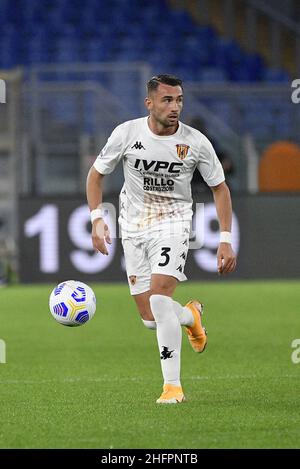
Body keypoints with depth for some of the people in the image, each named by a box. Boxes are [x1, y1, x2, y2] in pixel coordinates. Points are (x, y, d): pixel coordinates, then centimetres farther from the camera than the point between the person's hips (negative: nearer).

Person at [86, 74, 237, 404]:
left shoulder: (196, 142, -10)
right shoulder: (127, 133, -9)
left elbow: (219, 188, 3)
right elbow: (96, 173, 5)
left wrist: (225, 240, -3)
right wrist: (97, 219, -7)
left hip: (173, 223, -2)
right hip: (133, 227, 2)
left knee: (159, 295, -26)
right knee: (151, 320, 1)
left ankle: (173, 385, -21)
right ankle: (190, 315, 38)